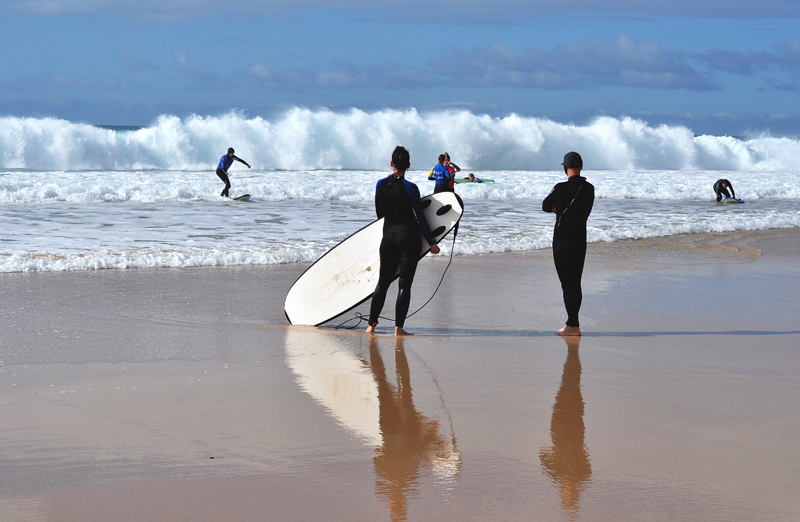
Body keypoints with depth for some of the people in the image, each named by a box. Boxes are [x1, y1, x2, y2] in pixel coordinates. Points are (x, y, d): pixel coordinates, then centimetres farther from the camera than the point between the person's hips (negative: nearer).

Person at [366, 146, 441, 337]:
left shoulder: (381, 185, 0)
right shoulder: (410, 188, -12)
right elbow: (420, 218, -9)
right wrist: (431, 242, -1)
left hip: (388, 237, 4)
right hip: (409, 237, -4)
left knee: (382, 282, 13)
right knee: (405, 284, 0)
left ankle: (371, 325, 11)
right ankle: (399, 328, -2)